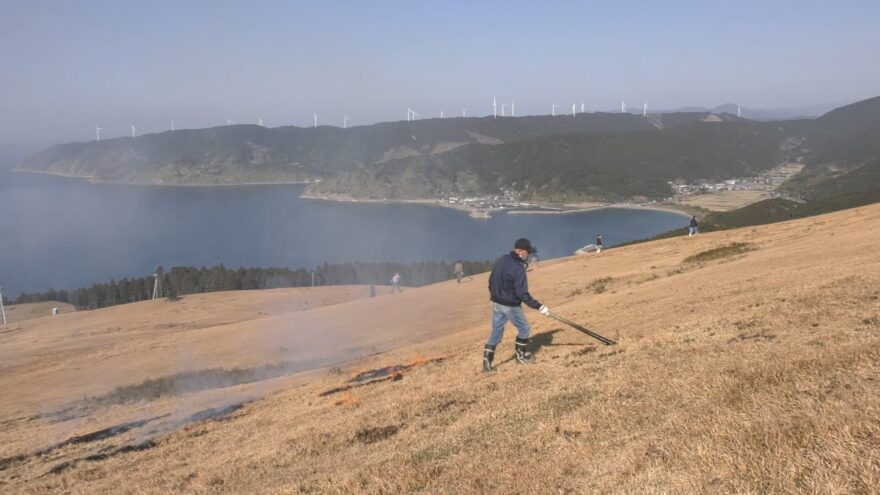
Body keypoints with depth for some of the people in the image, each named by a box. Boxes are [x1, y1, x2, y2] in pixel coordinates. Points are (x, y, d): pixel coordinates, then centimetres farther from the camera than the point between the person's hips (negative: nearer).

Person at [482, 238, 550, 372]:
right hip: (510, 305, -7)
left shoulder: (501, 260, 0)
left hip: (496, 303, 7)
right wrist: (539, 306, -18)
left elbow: (491, 280, 11)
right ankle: (521, 356, 25)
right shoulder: (518, 269, -23)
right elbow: (523, 294, -23)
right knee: (524, 328, 14)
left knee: (496, 332, 12)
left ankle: (487, 360, 6)